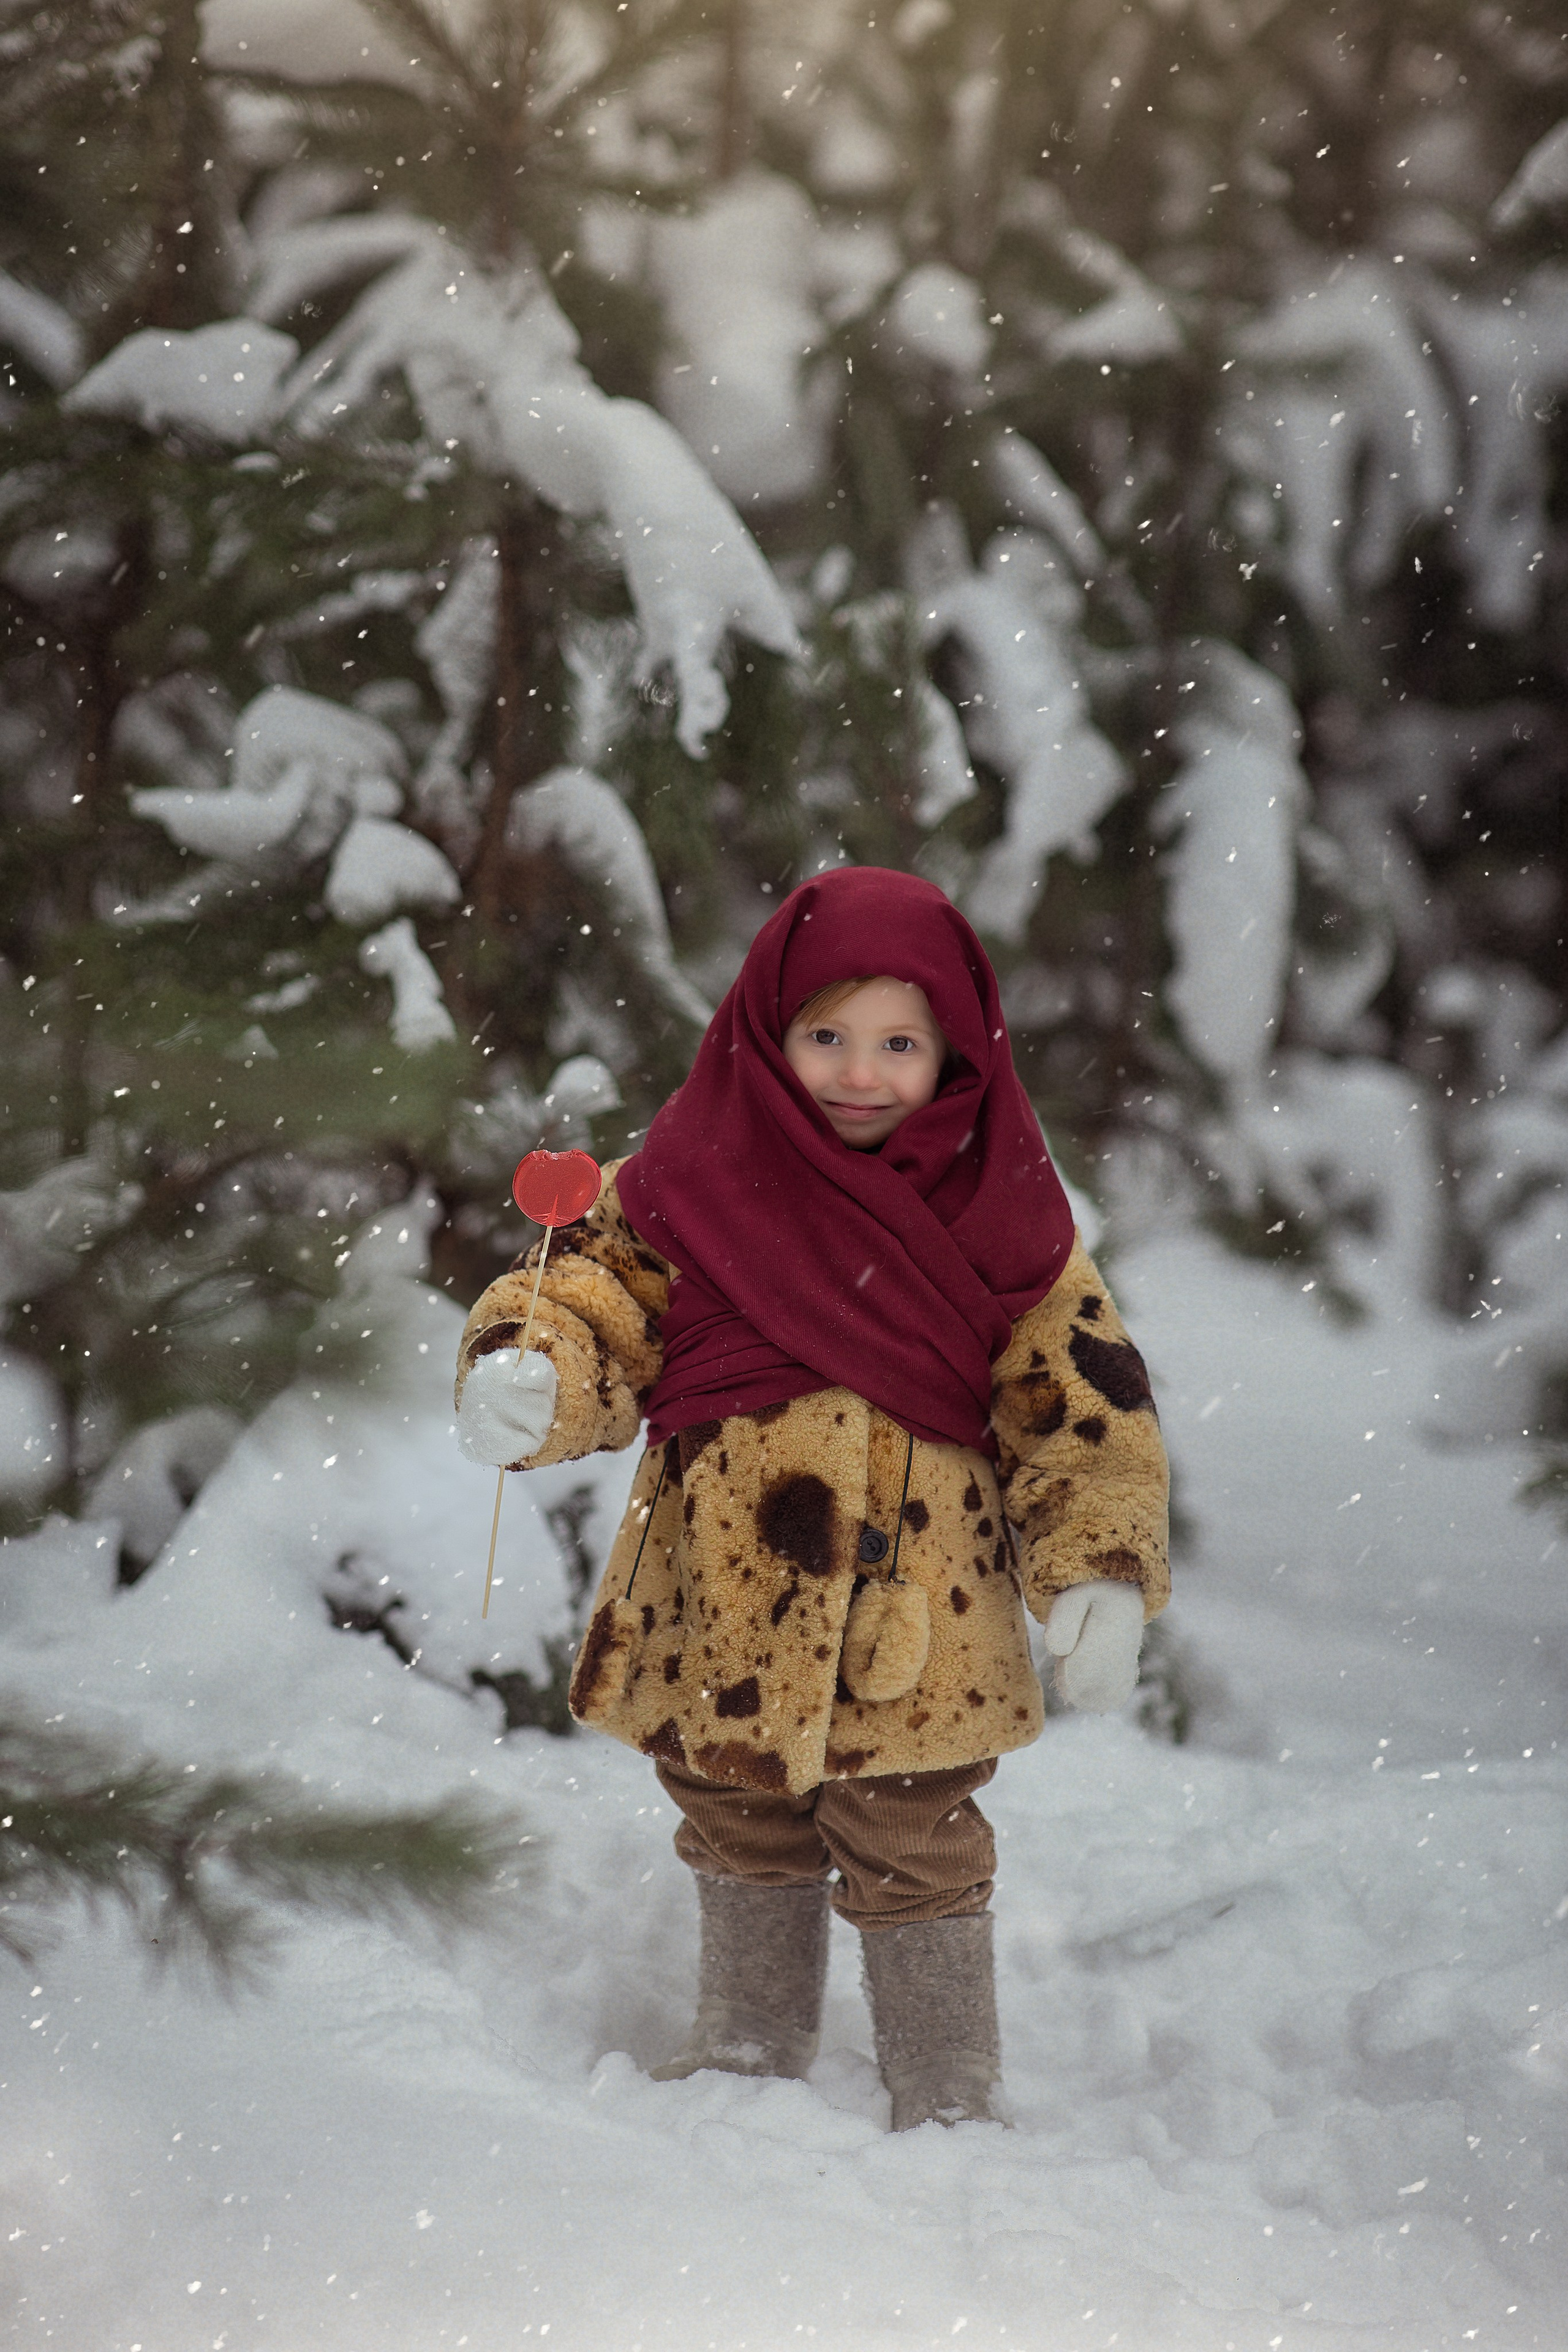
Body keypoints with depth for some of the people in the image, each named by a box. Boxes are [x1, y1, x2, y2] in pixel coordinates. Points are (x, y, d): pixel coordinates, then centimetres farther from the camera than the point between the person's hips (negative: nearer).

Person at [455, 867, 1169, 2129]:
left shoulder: (999, 1209, -5)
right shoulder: (698, 1174, -3)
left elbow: (1080, 1389, -3)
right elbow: (595, 1292, 0)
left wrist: (1102, 1571, -11)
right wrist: (525, 1378, -23)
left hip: (916, 1600, -3)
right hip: (721, 1590, 3)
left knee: (912, 1852, 6)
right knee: (741, 1834, 21)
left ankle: (950, 2099, 22)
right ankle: (750, 2050, 41)